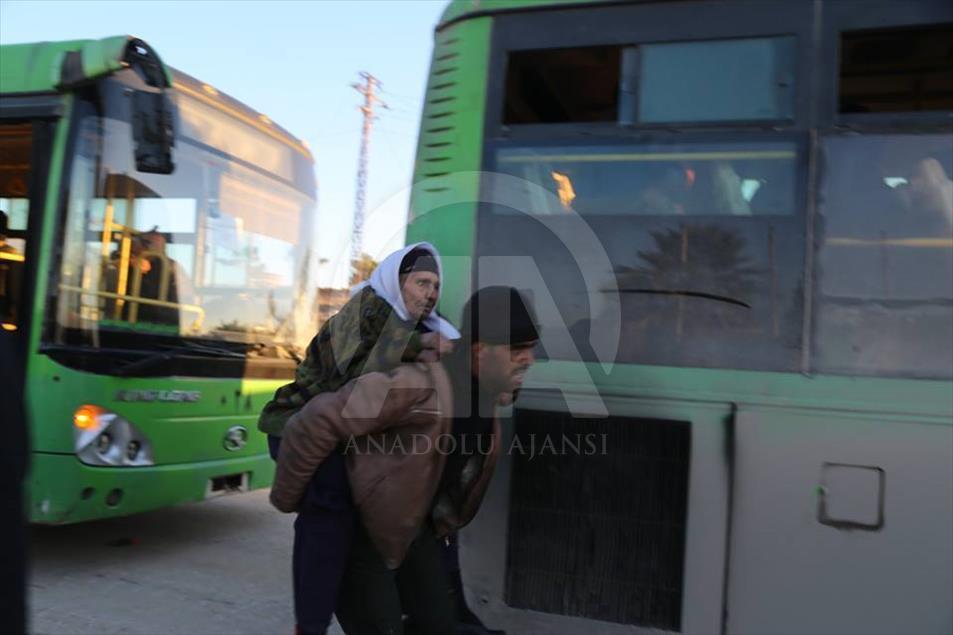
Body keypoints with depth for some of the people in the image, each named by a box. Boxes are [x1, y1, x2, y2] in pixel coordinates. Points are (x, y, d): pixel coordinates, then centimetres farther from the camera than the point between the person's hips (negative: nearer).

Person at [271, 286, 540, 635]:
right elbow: (315, 422, -32)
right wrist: (288, 499, -19)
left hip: (413, 527, 8)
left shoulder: (487, 394, -3)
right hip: (357, 529, -8)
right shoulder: (420, 385, -33)